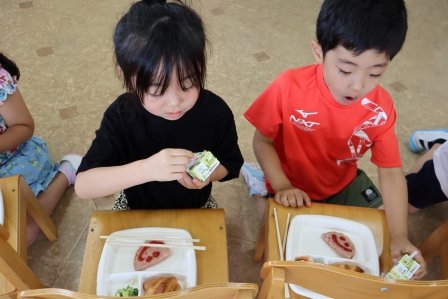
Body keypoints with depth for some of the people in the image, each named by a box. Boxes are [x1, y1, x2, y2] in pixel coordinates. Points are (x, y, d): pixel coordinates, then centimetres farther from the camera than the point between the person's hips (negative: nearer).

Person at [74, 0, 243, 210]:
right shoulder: (121, 116, -21)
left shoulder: (215, 111, -19)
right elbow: (82, 186, -27)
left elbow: (231, 164, -4)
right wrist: (146, 169, -40)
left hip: (196, 208, 1)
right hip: (138, 212, 0)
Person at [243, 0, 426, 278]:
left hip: (344, 184, 3)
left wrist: (399, 237, -26)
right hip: (294, 190, -3)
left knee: (382, 231, 5)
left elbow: (391, 173, -17)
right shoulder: (289, 88, -30)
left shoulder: (380, 107, -21)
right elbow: (262, 141, -16)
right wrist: (281, 186, -29)